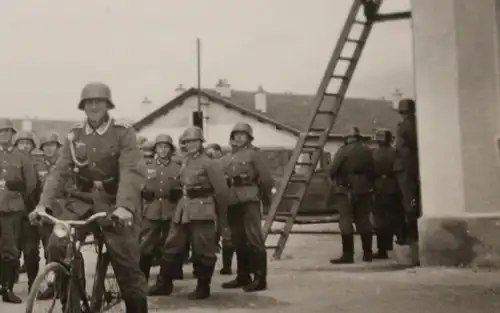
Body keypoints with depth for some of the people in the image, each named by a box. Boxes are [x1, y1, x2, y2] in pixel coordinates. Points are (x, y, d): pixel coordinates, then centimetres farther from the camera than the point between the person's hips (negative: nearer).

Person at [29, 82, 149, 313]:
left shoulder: (123, 133, -9)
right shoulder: (75, 136, 4)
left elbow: (131, 172, -21)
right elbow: (59, 171, -2)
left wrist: (125, 206, -36)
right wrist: (43, 204, -16)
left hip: (112, 202, -3)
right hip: (82, 199, 4)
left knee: (126, 262, -5)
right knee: (56, 245, -12)